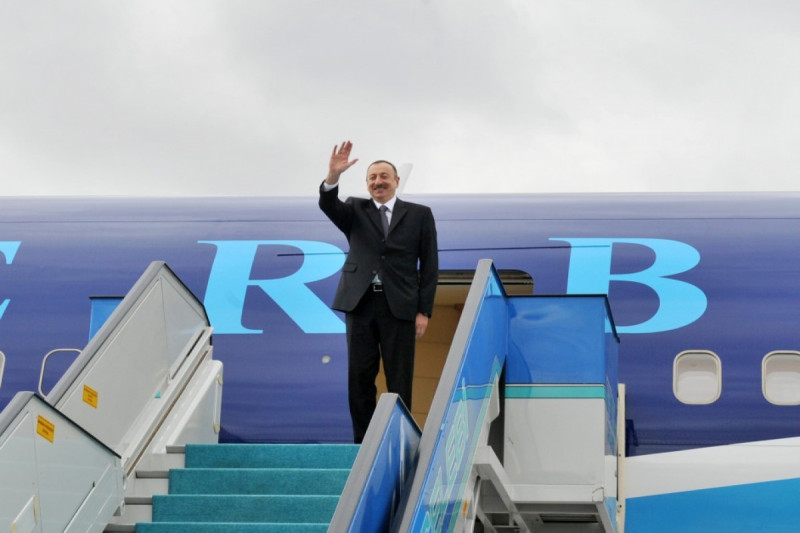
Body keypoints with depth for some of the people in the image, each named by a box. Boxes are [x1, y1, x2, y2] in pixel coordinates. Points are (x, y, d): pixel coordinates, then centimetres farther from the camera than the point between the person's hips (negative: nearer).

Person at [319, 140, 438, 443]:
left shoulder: (419, 215, 8)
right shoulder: (356, 211, 12)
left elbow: (429, 266, 4)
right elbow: (328, 206, -9)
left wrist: (424, 311, -3)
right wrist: (333, 177, -29)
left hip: (399, 306, -2)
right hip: (360, 304, 2)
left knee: (399, 380, 1)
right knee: (359, 378, 3)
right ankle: (363, 443, 9)